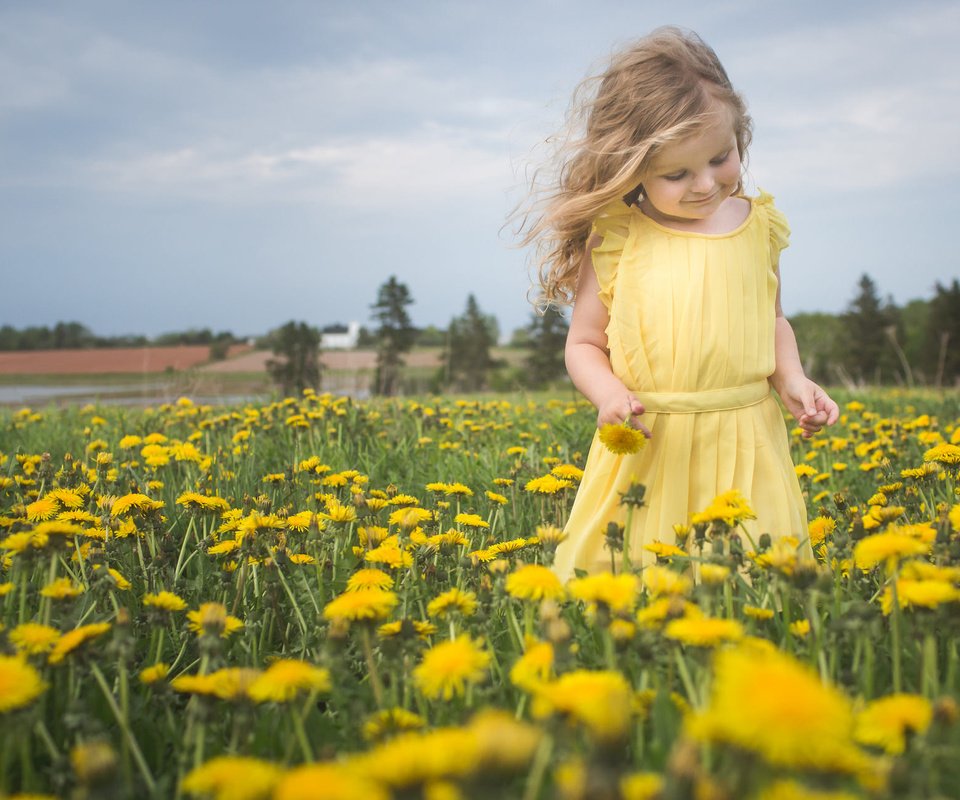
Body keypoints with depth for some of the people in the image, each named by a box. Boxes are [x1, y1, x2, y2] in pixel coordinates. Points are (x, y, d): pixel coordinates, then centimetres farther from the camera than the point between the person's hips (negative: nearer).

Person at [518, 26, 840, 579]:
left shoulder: (758, 226, 4)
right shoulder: (615, 239, -5)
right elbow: (584, 345, 5)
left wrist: (792, 379, 2)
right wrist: (608, 393, -15)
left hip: (746, 446, 2)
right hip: (647, 451, -2)